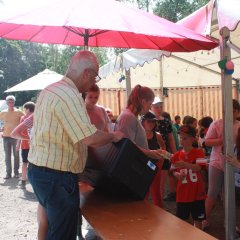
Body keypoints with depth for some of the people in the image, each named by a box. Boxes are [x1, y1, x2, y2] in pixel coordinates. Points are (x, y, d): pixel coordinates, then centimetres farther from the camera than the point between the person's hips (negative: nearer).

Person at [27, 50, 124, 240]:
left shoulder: (50, 90, 11)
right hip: (56, 176, -10)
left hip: (40, 169, 10)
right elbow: (90, 139, -28)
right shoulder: (69, 95, -21)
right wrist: (113, 136, -10)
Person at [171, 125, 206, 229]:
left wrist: (185, 164, -37)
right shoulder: (176, 155, 2)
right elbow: (174, 171, 9)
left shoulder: (198, 152, -6)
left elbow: (198, 167, -21)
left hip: (197, 192, -2)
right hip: (182, 193, 2)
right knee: (181, 219, 10)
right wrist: (178, 175, -14)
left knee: (198, 219, 10)